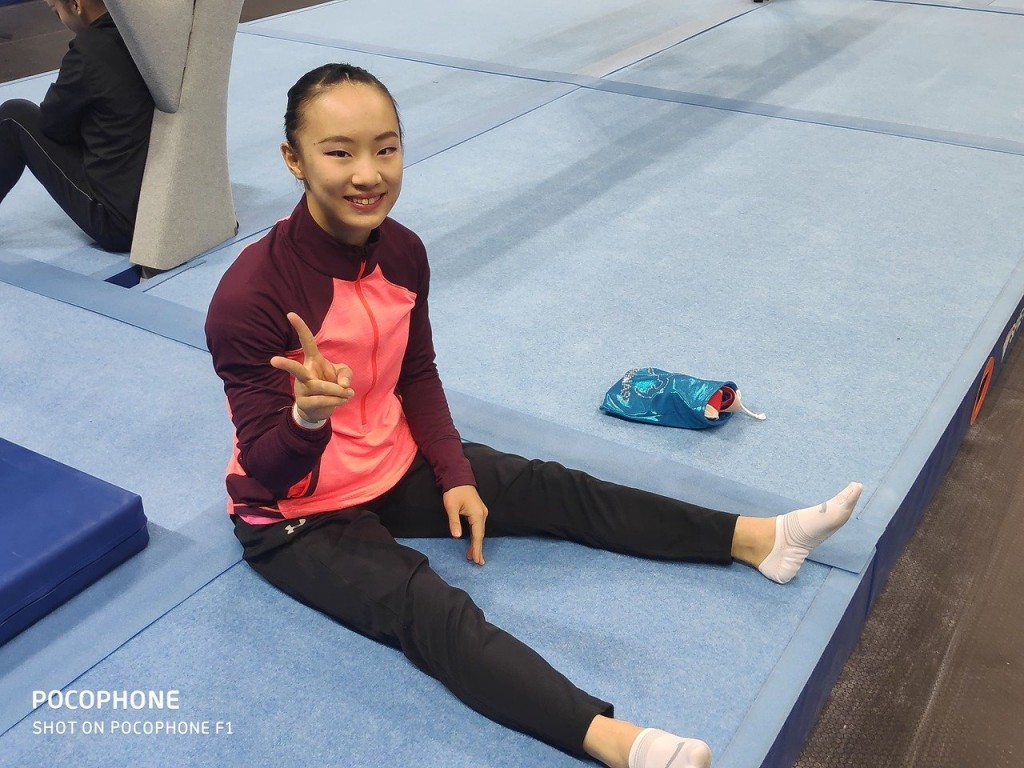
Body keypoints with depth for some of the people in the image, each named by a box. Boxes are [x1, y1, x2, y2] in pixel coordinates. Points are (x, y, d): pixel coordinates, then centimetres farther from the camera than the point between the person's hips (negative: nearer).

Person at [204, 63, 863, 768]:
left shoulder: (401, 251, -10)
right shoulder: (250, 297, -29)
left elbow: (418, 374, 5)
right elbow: (268, 470, -25)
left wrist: (455, 475, -3)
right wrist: (309, 417, -46)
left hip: (397, 466, 7)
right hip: (298, 513, -6)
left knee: (551, 490, 3)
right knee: (430, 609, -28)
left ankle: (755, 539, 9)